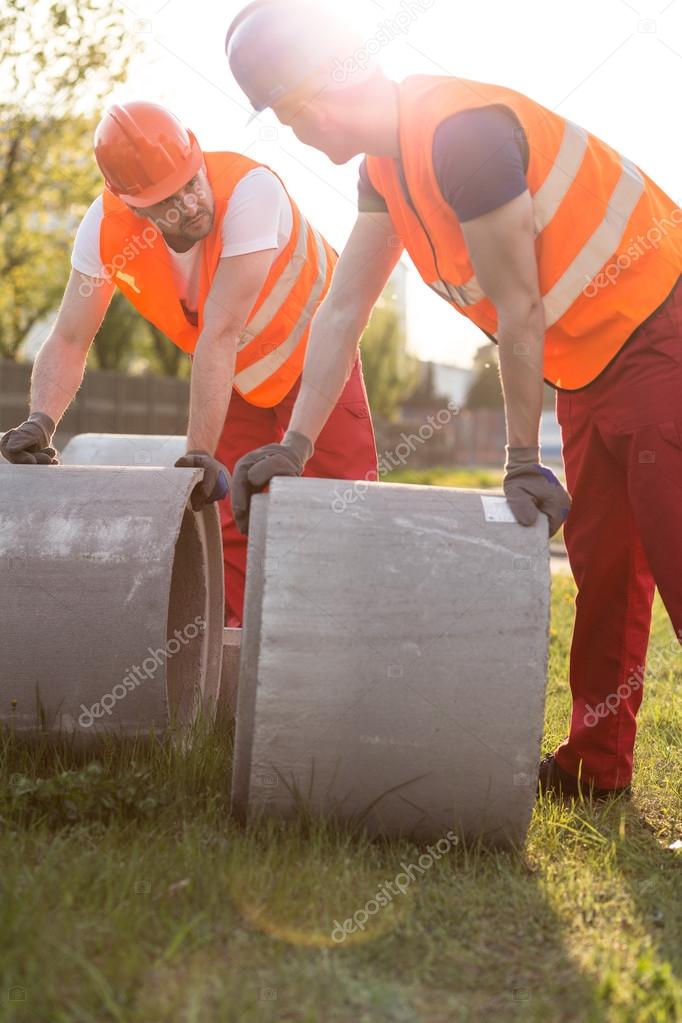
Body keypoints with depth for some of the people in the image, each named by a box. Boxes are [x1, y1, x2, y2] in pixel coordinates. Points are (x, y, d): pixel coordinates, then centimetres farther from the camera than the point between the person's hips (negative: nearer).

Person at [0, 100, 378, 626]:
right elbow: (69, 341, -22)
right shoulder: (106, 227, -25)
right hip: (239, 377, 4)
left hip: (314, 354, -4)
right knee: (227, 514, 5)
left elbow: (219, 335, -42)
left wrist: (200, 454, -42)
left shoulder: (250, 188, -40)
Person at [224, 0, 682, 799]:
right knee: (600, 562, 14)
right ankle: (596, 763, 23)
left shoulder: (459, 133, -26)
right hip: (590, 365, 10)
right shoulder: (385, 165, 5)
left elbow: (517, 307, -23)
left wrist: (523, 459, -15)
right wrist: (294, 446, 1)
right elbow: (342, 311, 6)